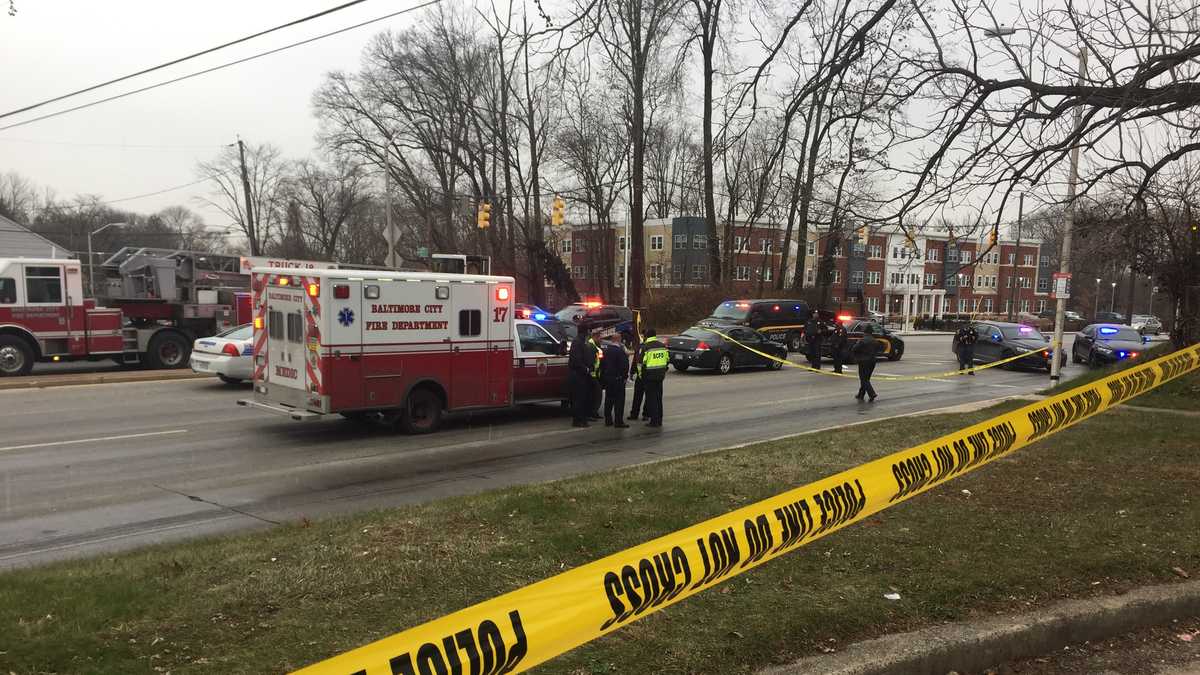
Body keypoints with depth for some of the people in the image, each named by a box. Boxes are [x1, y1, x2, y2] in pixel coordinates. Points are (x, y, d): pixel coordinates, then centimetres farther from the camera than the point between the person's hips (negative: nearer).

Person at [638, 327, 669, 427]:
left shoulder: (645, 347, -12)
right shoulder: (662, 346, 8)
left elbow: (641, 362, -13)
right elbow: (667, 359, 15)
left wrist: (640, 374, 1)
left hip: (649, 376, -6)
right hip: (660, 376, 6)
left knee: (651, 398, 0)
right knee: (659, 398, 14)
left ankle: (654, 421, -1)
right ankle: (659, 420, 19)